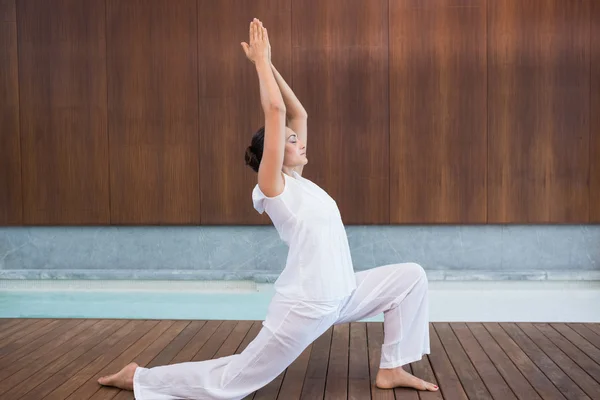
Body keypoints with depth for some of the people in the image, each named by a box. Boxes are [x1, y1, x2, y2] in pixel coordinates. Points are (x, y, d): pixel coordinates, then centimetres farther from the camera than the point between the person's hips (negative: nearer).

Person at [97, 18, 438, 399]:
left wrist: (270, 64, 11)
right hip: (305, 307, -8)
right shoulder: (272, 185, -11)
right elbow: (275, 109, -20)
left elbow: (298, 113, 12)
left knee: (410, 277, 6)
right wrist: (261, 60, -9)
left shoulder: (297, 180, 10)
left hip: (341, 295, 9)